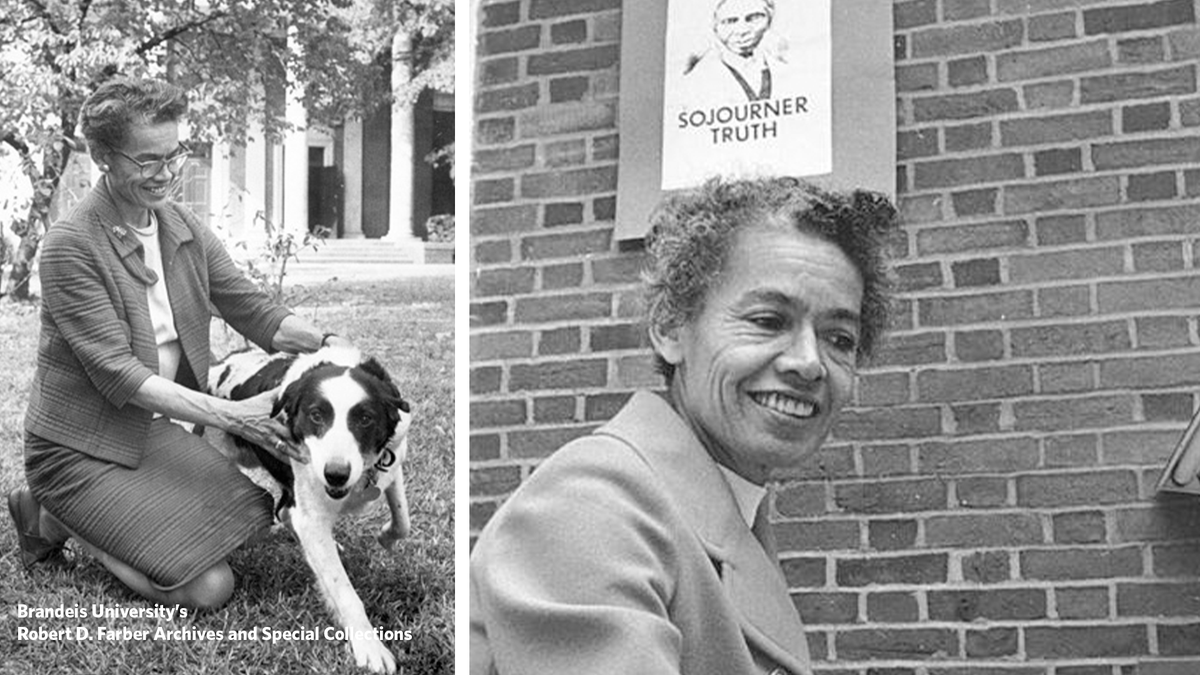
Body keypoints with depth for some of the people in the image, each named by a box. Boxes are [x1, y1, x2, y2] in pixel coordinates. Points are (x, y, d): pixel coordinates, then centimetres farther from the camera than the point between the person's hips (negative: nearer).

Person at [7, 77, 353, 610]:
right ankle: (52, 519, 6)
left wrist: (327, 343, -16)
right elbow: (117, 374, -24)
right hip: (80, 448, -7)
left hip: (153, 429, 7)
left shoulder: (183, 228, 2)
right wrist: (230, 415, -30)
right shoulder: (69, 247, -20)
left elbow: (252, 311, 3)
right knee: (209, 587, -15)